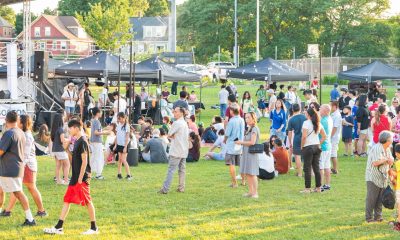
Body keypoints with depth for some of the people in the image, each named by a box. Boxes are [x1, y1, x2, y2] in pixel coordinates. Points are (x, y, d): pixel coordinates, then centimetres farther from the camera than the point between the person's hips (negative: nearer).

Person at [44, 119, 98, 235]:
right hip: (75, 178, 10)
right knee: (67, 200, 6)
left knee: (88, 202, -2)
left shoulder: (82, 142, -14)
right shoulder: (76, 142, 13)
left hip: (82, 178, -10)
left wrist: (80, 178, -19)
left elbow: (84, 161, -18)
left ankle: (94, 228, 6)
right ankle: (59, 227, 6)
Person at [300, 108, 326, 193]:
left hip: (308, 147, -7)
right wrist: (319, 144, 13)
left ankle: (307, 188, 0)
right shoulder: (318, 123, 8)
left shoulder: (306, 123, -12)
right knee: (316, 168, 11)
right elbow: (324, 136, 10)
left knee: (307, 169, -1)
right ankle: (318, 187, 14)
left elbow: (304, 136, -19)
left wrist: (302, 146, -8)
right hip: (316, 147, 7)